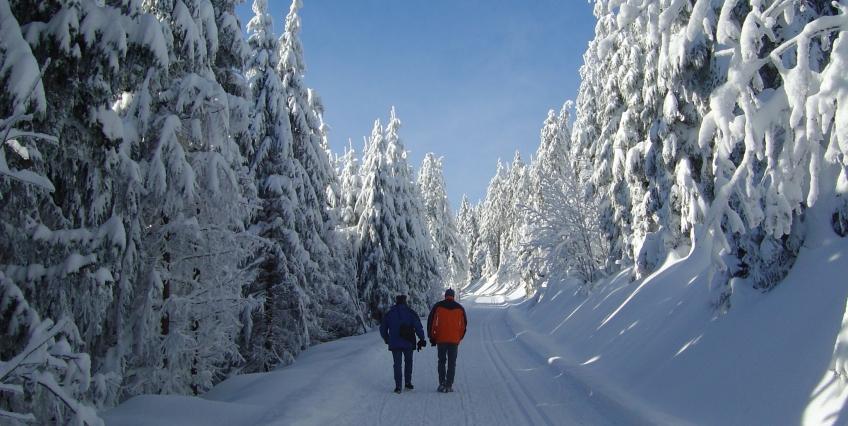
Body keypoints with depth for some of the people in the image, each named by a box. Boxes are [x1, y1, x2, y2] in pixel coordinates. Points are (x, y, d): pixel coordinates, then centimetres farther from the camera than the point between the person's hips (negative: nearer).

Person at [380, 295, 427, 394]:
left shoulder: (389, 313, 6)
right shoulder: (410, 312, 0)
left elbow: (383, 328, 10)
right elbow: (418, 327, -7)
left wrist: (387, 339, 23)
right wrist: (422, 339, 0)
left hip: (394, 344, 1)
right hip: (408, 343, -1)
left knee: (397, 364, 4)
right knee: (408, 362, 17)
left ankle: (398, 386, -4)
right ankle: (408, 383, 17)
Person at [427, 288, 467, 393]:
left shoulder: (438, 306, 1)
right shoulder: (460, 308, 6)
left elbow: (431, 322, 1)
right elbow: (464, 324, 10)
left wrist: (432, 337, 9)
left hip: (441, 339, 0)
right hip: (454, 340, 1)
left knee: (442, 362, 11)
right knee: (452, 363, 6)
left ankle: (442, 384, 4)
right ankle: (449, 385, 3)